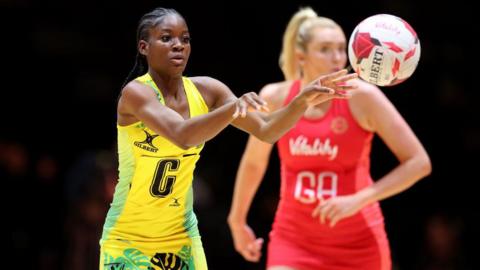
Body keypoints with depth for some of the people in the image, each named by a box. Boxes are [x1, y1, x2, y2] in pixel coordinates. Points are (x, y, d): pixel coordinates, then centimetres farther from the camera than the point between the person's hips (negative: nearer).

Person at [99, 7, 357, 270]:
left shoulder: (205, 90, -3)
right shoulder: (136, 92, -19)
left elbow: (266, 130, -7)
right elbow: (181, 136, -36)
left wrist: (302, 101, -25)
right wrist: (234, 106, -51)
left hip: (182, 239, 5)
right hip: (128, 240, -5)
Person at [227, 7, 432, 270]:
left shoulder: (361, 96, -12)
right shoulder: (274, 98, -5)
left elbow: (419, 162, -12)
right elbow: (253, 162, 15)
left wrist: (359, 199, -22)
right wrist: (237, 220, 25)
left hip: (358, 243, -1)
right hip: (293, 240, 1)